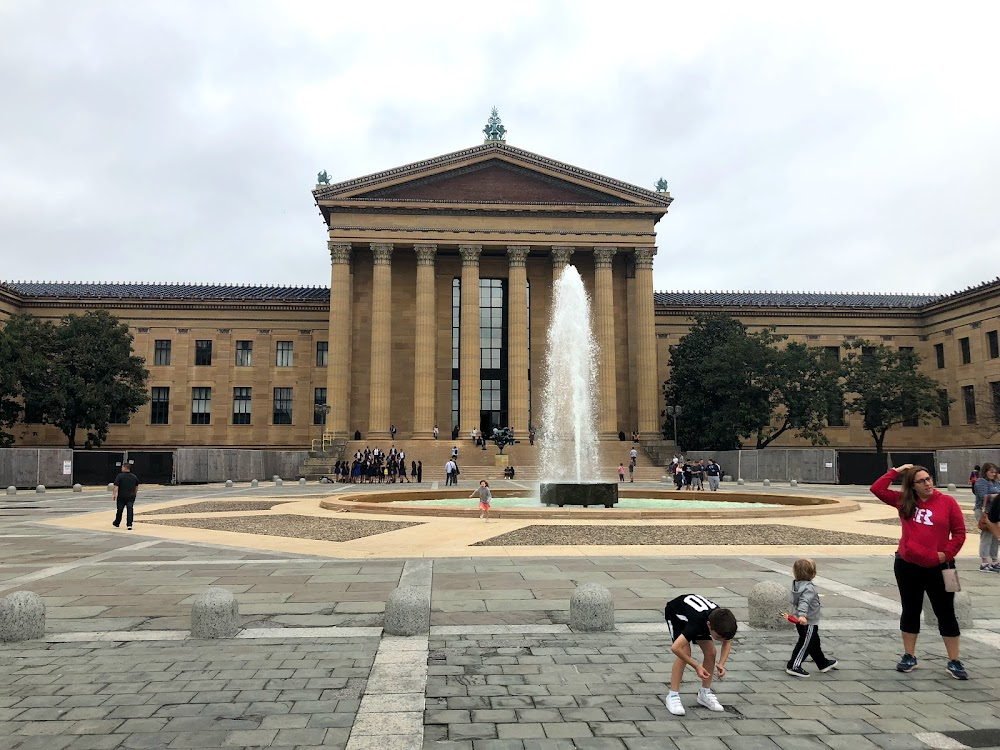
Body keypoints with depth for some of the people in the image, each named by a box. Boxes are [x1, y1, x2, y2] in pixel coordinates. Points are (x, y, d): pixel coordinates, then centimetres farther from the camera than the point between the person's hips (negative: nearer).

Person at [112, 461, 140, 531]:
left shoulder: (120, 476, -9)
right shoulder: (134, 477, 6)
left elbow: (116, 487, -15)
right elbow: (137, 487, 16)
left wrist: (113, 494, -10)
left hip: (121, 496, -2)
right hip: (131, 496, 2)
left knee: (119, 510, 12)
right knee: (130, 510, 0)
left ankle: (116, 524, 29)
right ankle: (129, 525, -7)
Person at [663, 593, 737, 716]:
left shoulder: (723, 622, -28)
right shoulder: (697, 622, -45)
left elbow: (727, 642, -5)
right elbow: (675, 648, -45)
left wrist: (721, 664, -19)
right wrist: (696, 666, -35)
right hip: (675, 613, -6)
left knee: (711, 652, -6)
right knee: (685, 652, -22)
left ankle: (705, 693, 11)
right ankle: (672, 696, -14)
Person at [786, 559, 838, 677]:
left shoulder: (797, 585, 5)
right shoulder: (809, 588, -25)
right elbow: (804, 602, -39)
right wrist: (802, 615, -52)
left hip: (800, 622, 10)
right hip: (808, 623, -10)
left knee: (814, 643, 23)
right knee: (805, 644, 0)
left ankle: (824, 664, 40)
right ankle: (794, 666, 4)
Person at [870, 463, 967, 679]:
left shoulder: (947, 502, -4)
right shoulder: (904, 502, 1)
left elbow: (959, 532, -2)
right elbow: (877, 489, 0)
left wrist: (947, 554, -9)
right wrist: (896, 472, -1)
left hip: (938, 568, -2)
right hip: (907, 566, 2)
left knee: (946, 614, 7)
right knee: (910, 612, 12)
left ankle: (954, 662, 17)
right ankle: (909, 657, 24)